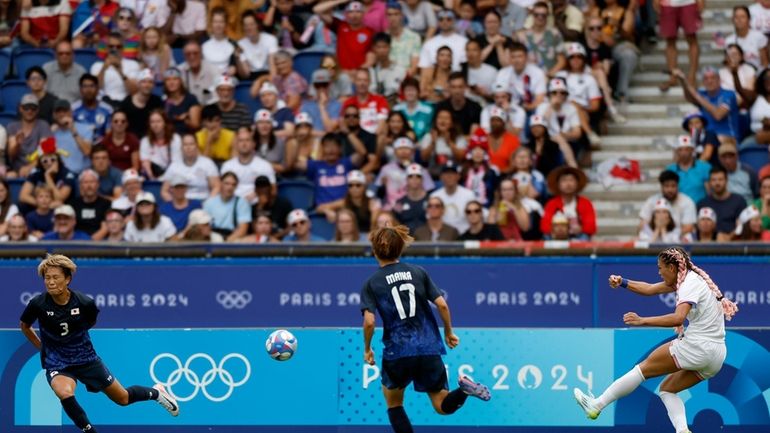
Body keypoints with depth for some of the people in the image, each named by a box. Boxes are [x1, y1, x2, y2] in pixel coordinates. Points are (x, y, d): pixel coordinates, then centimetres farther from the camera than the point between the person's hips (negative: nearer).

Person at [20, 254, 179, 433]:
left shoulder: (84, 303, -19)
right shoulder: (38, 304, -20)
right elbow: (24, 326, 3)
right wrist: (43, 348, 6)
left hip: (85, 358, 1)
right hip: (56, 363, -1)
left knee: (122, 398, 14)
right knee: (65, 394, -35)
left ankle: (155, 392, 46)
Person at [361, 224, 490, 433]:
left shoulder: (372, 284, -1)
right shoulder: (418, 272, 6)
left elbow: (369, 322, -11)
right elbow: (442, 305, 0)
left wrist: (367, 349, 5)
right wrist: (449, 333, 15)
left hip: (397, 352, -2)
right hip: (429, 349, 2)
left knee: (393, 405, 22)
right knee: (443, 406, 7)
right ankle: (464, 389, -25)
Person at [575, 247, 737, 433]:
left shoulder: (690, 284, -13)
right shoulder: (688, 278, 16)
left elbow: (678, 318, -29)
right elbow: (650, 289, 25)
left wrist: (642, 321, -29)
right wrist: (622, 283, 18)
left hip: (697, 346, -9)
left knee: (644, 368, 0)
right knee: (667, 389, 15)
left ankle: (596, 405, 3)